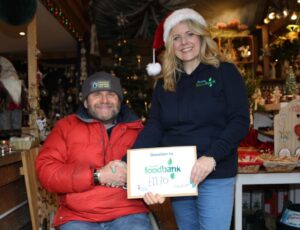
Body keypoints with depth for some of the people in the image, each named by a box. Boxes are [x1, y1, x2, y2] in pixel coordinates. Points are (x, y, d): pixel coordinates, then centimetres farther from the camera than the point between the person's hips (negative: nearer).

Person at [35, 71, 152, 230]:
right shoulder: (66, 126, 8)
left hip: (128, 214, 0)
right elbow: (46, 171, 0)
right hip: (77, 217, 0)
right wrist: (96, 176, -10)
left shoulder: (138, 130, 10)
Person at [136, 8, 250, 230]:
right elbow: (153, 127, 0)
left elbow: (240, 121, -10)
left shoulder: (225, 72, -2)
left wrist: (212, 157, -24)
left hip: (216, 176, -4)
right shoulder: (164, 83, 10)